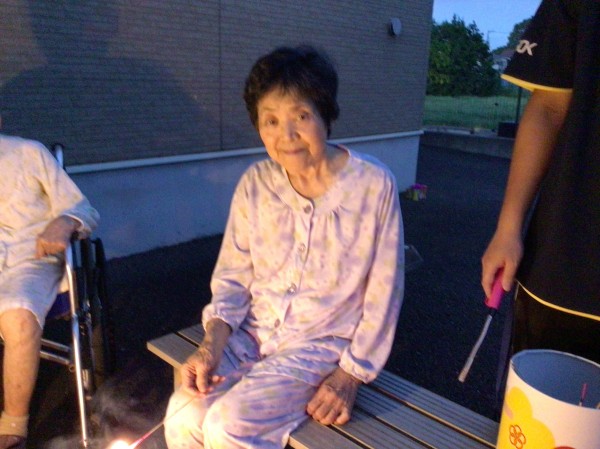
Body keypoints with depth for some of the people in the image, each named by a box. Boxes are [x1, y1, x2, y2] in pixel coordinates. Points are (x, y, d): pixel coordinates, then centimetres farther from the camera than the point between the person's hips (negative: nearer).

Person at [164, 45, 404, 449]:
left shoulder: (374, 186, -13)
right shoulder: (255, 183, -3)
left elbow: (383, 292, -8)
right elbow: (233, 275, 3)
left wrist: (350, 374, -10)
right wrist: (212, 344, -12)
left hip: (323, 344, -3)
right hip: (253, 333, 4)